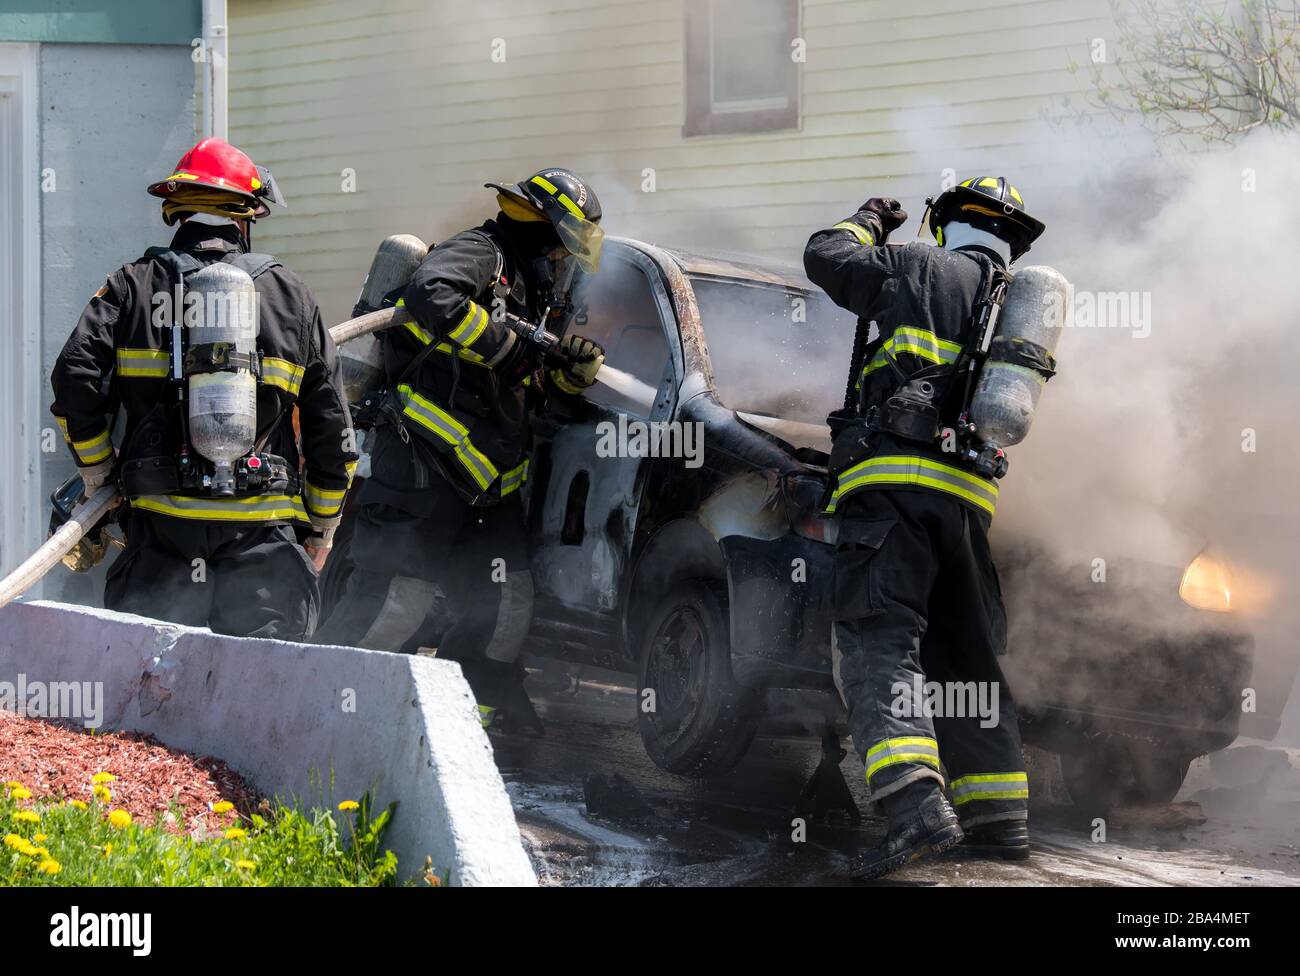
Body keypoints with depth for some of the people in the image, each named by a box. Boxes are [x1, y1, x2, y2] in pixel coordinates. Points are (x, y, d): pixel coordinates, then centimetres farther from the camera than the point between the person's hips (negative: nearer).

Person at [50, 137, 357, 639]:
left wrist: (98, 475, 9)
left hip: (160, 521, 0)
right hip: (265, 539, 0)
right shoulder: (290, 293, 10)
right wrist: (322, 527, 22)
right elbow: (332, 427, 10)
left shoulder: (132, 286, 7)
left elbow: (76, 378, -7)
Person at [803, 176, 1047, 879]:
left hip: (894, 477, -6)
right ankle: (998, 815, 17)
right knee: (966, 654, 16)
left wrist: (870, 220, 33)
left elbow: (823, 255, 14)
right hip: (972, 493, 7)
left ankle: (917, 806, -32)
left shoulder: (917, 267, 5)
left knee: (878, 640, -14)